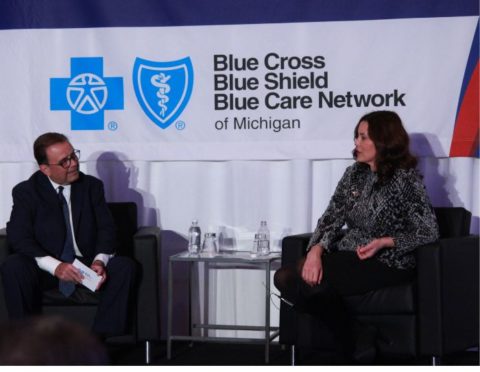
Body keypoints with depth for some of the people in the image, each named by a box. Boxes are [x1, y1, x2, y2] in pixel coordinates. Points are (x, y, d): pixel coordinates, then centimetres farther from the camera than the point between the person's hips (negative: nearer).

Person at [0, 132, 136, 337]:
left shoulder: (92, 186, 7)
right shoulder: (26, 191, -1)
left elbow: (106, 228, 1)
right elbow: (18, 236, -13)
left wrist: (100, 260, -22)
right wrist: (55, 266, -28)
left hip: (88, 266, 2)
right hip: (45, 268, -2)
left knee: (124, 265, -26)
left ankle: (100, 340, -24)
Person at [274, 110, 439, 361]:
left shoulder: (405, 179, -8)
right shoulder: (354, 174, 10)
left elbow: (429, 232, -9)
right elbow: (331, 218, 4)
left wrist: (384, 242, -21)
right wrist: (316, 250, -16)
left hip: (385, 263, -7)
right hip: (346, 257, 7)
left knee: (310, 283, -27)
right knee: (284, 278, -16)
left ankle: (356, 344, -2)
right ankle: (352, 341, -5)